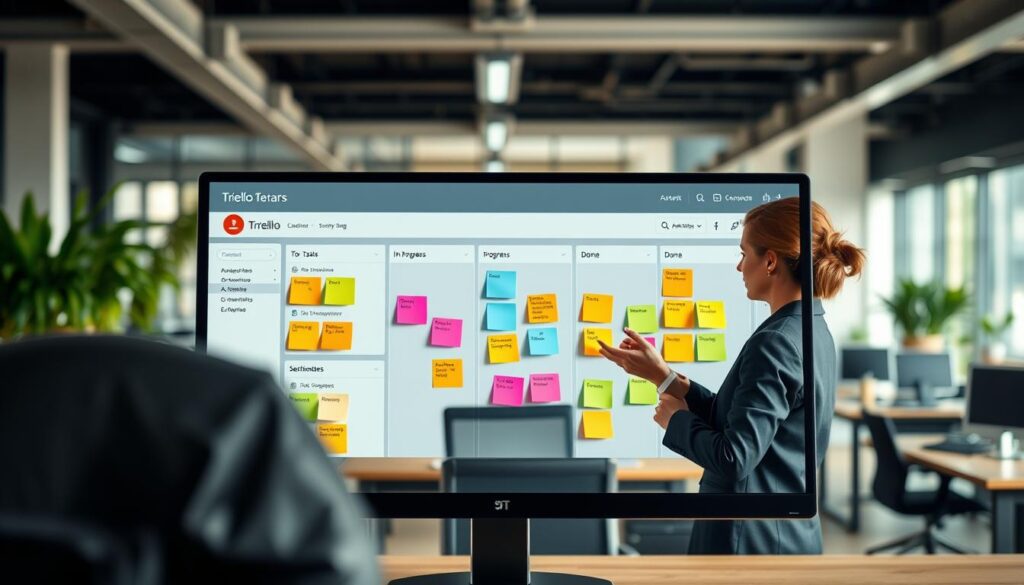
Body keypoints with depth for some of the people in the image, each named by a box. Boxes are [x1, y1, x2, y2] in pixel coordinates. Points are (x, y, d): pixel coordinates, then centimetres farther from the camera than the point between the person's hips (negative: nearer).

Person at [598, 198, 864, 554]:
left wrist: (676, 419, -8)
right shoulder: (813, 332, 7)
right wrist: (662, 374, 5)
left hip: (751, 539, -9)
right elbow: (731, 416, 9)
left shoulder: (775, 342, -21)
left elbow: (733, 458, -24)